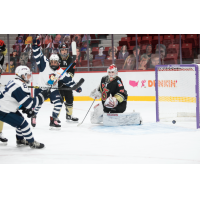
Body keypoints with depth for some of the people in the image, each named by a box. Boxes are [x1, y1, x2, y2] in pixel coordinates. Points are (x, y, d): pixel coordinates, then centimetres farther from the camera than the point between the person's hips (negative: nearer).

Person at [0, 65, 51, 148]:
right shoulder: (19, 87, -27)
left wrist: (26, 109, 8)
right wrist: (42, 96, -18)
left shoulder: (15, 82, 6)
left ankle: (20, 140, 37)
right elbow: (29, 104, -25)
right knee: (22, 124, -8)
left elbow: (21, 99, 18)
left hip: (7, 108, 10)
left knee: (21, 120, 21)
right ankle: (32, 143, 5)